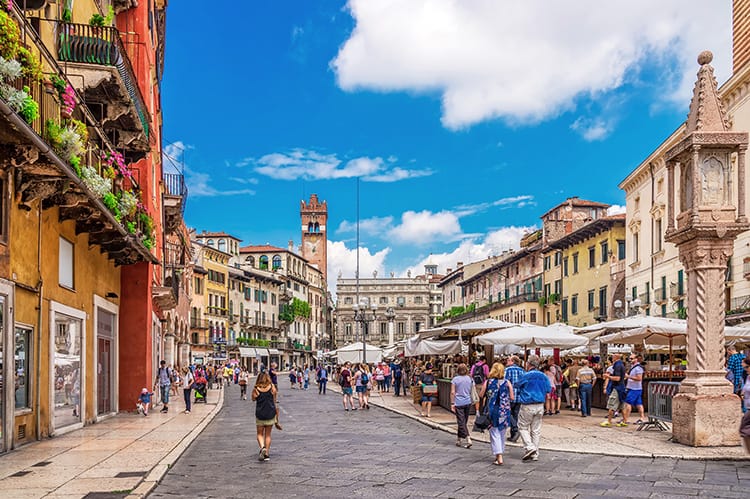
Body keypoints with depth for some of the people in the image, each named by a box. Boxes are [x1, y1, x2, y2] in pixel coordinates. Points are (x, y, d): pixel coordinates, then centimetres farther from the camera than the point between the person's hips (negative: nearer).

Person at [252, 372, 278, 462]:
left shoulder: (256, 388, -8)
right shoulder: (272, 387, -6)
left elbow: (253, 399, 7)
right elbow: (274, 400, 3)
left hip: (260, 414, -1)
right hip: (270, 414, 1)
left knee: (260, 434, 12)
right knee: (268, 434, 12)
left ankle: (262, 447, -15)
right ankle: (267, 454, 12)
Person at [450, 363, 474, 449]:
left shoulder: (455, 379, -5)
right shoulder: (470, 379, 3)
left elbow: (452, 392, -8)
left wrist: (452, 403, -5)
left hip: (458, 403, -4)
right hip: (468, 402, 4)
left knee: (461, 422, -3)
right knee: (463, 422, 15)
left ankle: (468, 439, -17)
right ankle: (459, 439, 25)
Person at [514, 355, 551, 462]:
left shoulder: (526, 376, -12)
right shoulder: (544, 377, 3)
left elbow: (517, 386, -1)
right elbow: (549, 390, 13)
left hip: (527, 406, -5)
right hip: (540, 406, 5)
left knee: (523, 427, 8)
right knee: (536, 430, 10)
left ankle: (529, 447, -10)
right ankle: (535, 454, 12)